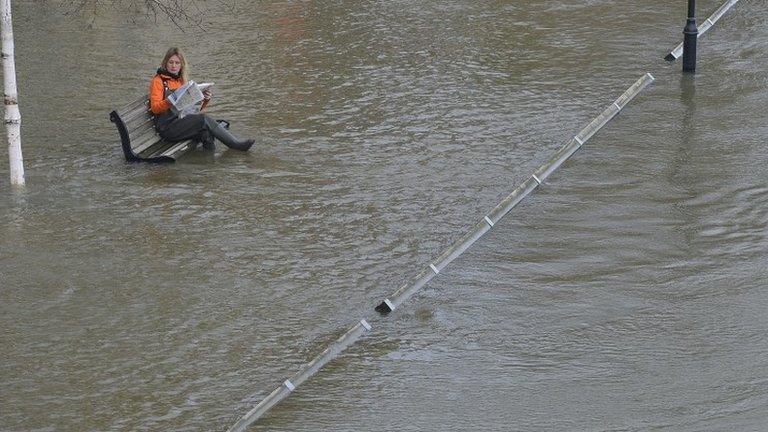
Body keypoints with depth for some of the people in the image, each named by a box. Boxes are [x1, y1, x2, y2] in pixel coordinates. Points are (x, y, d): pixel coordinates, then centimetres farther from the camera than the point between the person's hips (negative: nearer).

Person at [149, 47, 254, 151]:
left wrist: (205, 100, -4)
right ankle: (236, 144, -21)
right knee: (203, 119, -24)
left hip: (182, 121, 6)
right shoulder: (158, 80, 2)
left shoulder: (181, 81, 20)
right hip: (167, 126, -6)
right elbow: (155, 108, -10)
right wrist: (169, 101, -30)